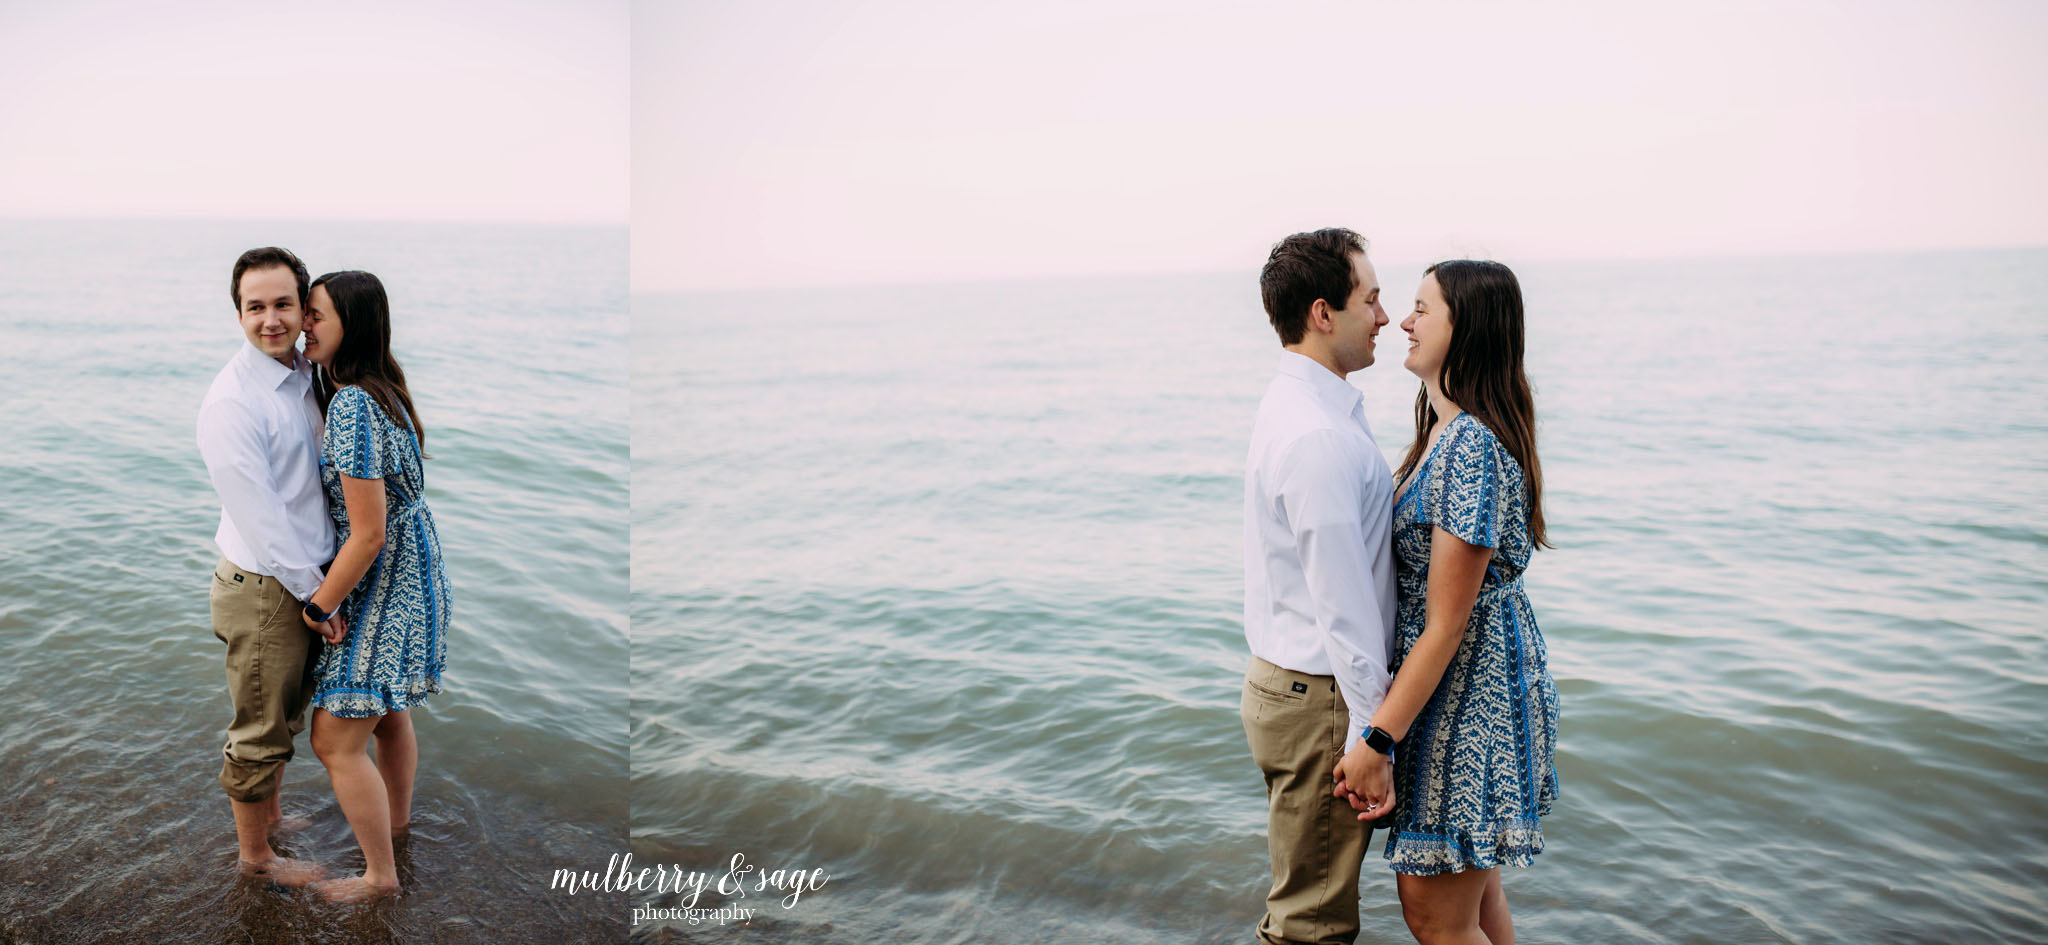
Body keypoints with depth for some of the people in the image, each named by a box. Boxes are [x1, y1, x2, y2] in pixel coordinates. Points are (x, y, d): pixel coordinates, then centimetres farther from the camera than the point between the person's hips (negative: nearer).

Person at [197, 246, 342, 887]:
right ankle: (255, 854, 25)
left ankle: (268, 815, 45)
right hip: (265, 591, -8)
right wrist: (316, 592, -16)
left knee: (285, 716, 25)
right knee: (260, 731, 8)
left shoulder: (303, 378, 6)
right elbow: (260, 515, -21)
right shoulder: (231, 402, -21)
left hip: (307, 577, 8)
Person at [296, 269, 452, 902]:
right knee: (387, 713, 28)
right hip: (410, 573, 10)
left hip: (382, 584, -10)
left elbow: (367, 534, -27)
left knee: (336, 741, -2)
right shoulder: (379, 390, 3)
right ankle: (397, 817, 49)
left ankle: (380, 875, 11)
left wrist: (322, 606, -15)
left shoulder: (352, 407, -27)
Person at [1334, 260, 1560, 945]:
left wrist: (1377, 738, -21)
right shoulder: (1446, 430, 7)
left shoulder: (1472, 448, -24)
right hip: (1472, 681, 10)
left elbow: (1445, 627, -24)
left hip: (1468, 684, -10)